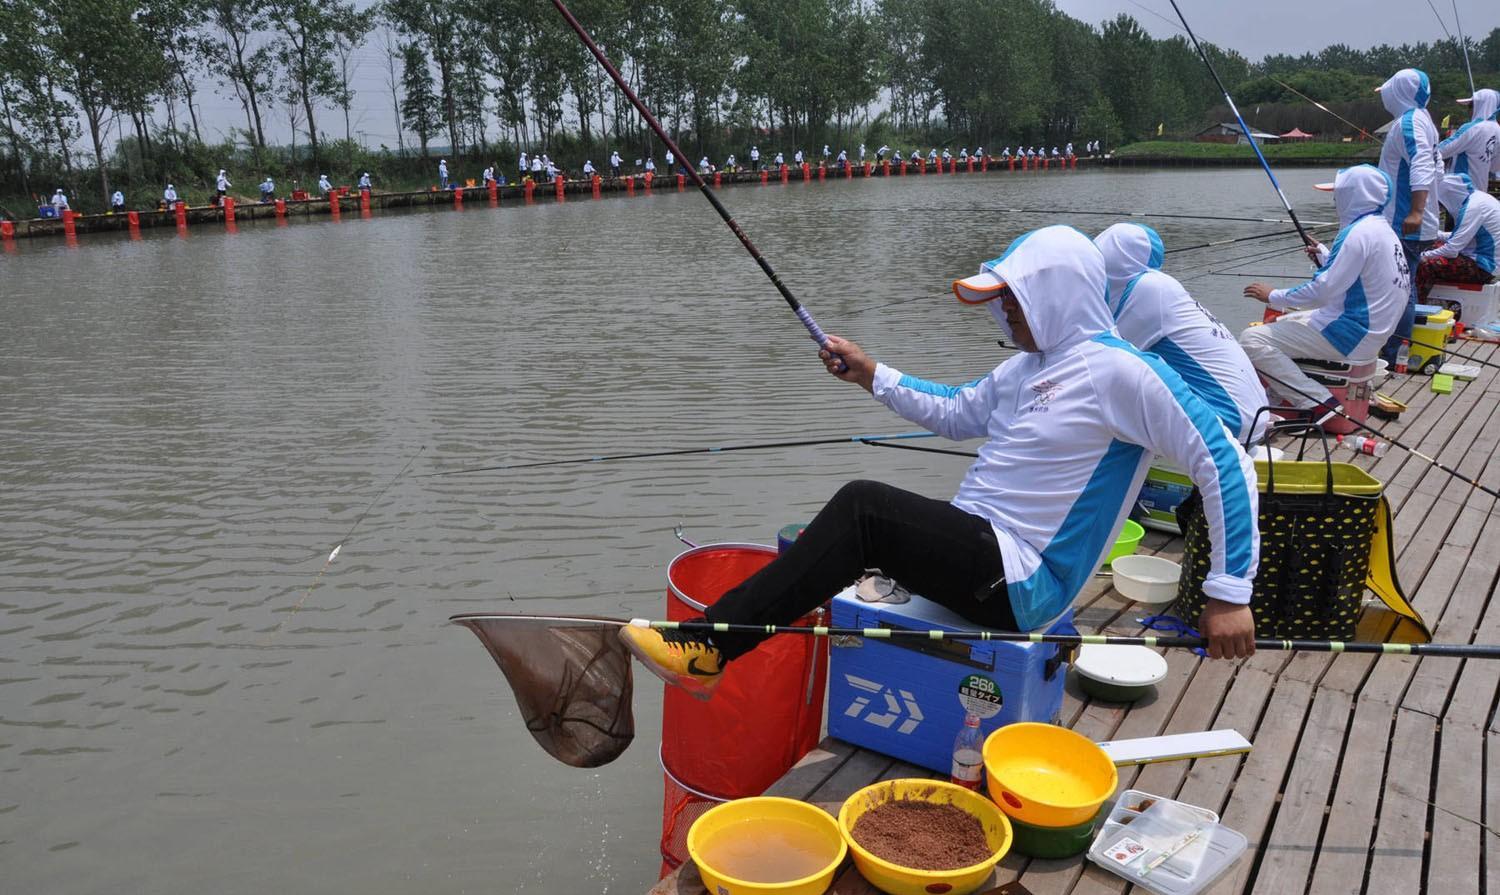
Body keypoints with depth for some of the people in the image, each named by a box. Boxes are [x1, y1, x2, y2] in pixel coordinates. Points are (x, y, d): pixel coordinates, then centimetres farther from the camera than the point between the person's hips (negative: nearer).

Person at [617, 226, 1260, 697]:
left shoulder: (1120, 371, -13)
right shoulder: (1026, 368, 14)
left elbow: (1227, 464, -14)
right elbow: (955, 413, 26)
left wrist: (1230, 594, -15)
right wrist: (871, 376, 14)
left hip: (1019, 582, -9)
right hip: (975, 550, 9)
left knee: (863, 507, -24)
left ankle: (708, 649, -22)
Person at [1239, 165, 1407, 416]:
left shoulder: (1359, 233, -20)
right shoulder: (1382, 229, 11)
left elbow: (1324, 291, -23)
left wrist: (1274, 296, -11)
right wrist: (1324, 256, 26)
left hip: (1351, 336, -11)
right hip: (1368, 330, 11)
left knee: (1251, 340, -17)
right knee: (1279, 322, 27)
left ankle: (1318, 403, -19)